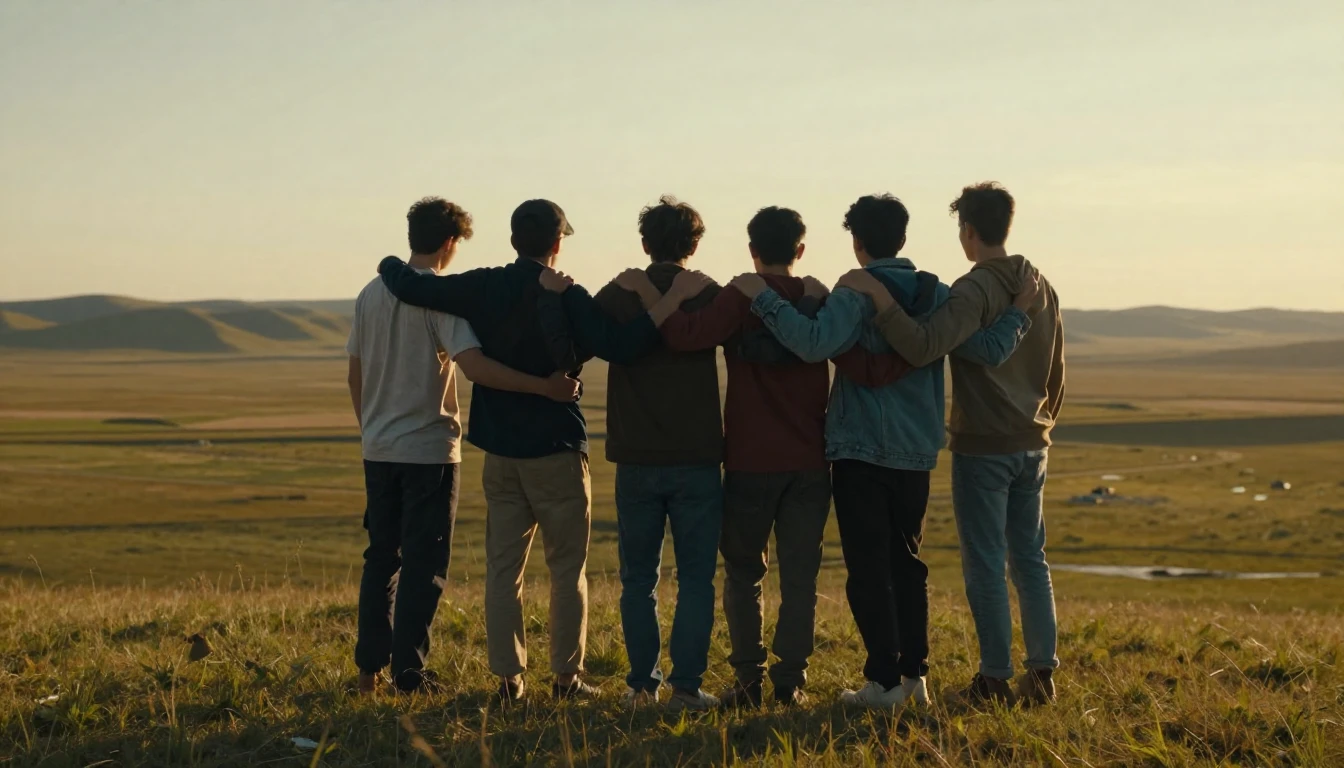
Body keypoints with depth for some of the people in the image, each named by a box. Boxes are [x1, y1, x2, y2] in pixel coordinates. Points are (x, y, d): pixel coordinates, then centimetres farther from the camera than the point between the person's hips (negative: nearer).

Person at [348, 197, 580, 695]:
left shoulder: (371, 294, 7)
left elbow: (355, 374, 13)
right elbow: (475, 367, -25)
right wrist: (545, 387, -26)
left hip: (378, 449, 6)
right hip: (429, 449, -6)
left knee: (381, 557, 15)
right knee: (424, 564, 1)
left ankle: (369, 670, 18)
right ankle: (408, 672, 2)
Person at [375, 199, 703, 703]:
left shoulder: (483, 288, 0)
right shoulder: (566, 298, -12)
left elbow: (410, 287, 0)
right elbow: (618, 347, -24)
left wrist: (390, 265, 22)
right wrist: (674, 300, -22)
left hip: (499, 451, 4)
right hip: (556, 451, -4)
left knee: (502, 567, 8)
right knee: (567, 568, 7)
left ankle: (508, 678, 7)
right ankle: (566, 676, 8)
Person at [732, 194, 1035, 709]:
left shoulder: (857, 293, -12)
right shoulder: (937, 295, 3)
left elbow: (815, 343, -29)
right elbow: (989, 349, -3)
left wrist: (763, 298, -21)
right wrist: (1020, 312, 13)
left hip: (861, 451, -5)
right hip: (916, 453, 5)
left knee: (869, 568, -1)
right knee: (907, 561, 16)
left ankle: (885, 681, -2)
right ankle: (914, 673, 16)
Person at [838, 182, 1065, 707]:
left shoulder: (974, 290, -15)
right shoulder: (1041, 288, 10)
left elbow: (923, 346, -31)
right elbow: (1057, 372, 17)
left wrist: (877, 296, -25)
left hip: (982, 447, -7)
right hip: (1031, 447, 7)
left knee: (986, 565, -1)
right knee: (1030, 560, 12)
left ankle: (995, 678, 2)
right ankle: (1042, 673, 14)